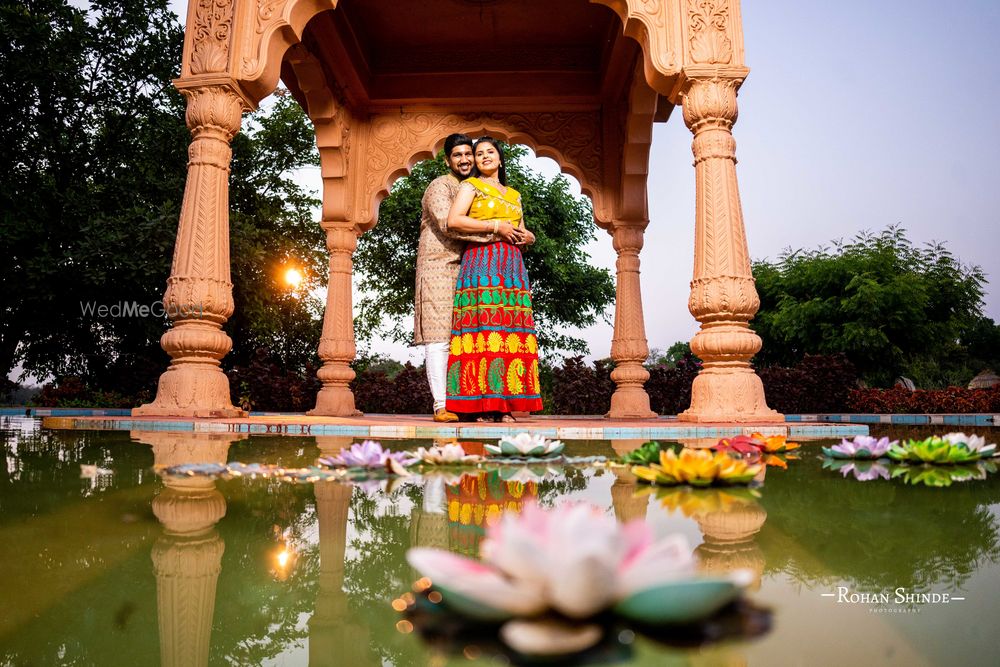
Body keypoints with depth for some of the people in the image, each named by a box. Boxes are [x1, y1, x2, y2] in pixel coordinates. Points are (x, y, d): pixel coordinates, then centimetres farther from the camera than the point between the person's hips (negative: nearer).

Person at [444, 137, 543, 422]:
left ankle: (504, 404, -6)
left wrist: (527, 237, 4)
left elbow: (523, 233, 29)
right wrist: (496, 226, -8)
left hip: (512, 264, 5)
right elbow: (453, 220, -6)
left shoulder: (514, 195, 27)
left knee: (511, 329, -5)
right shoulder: (470, 186, 11)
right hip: (481, 261, -5)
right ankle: (483, 406, -16)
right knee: (484, 326, -15)